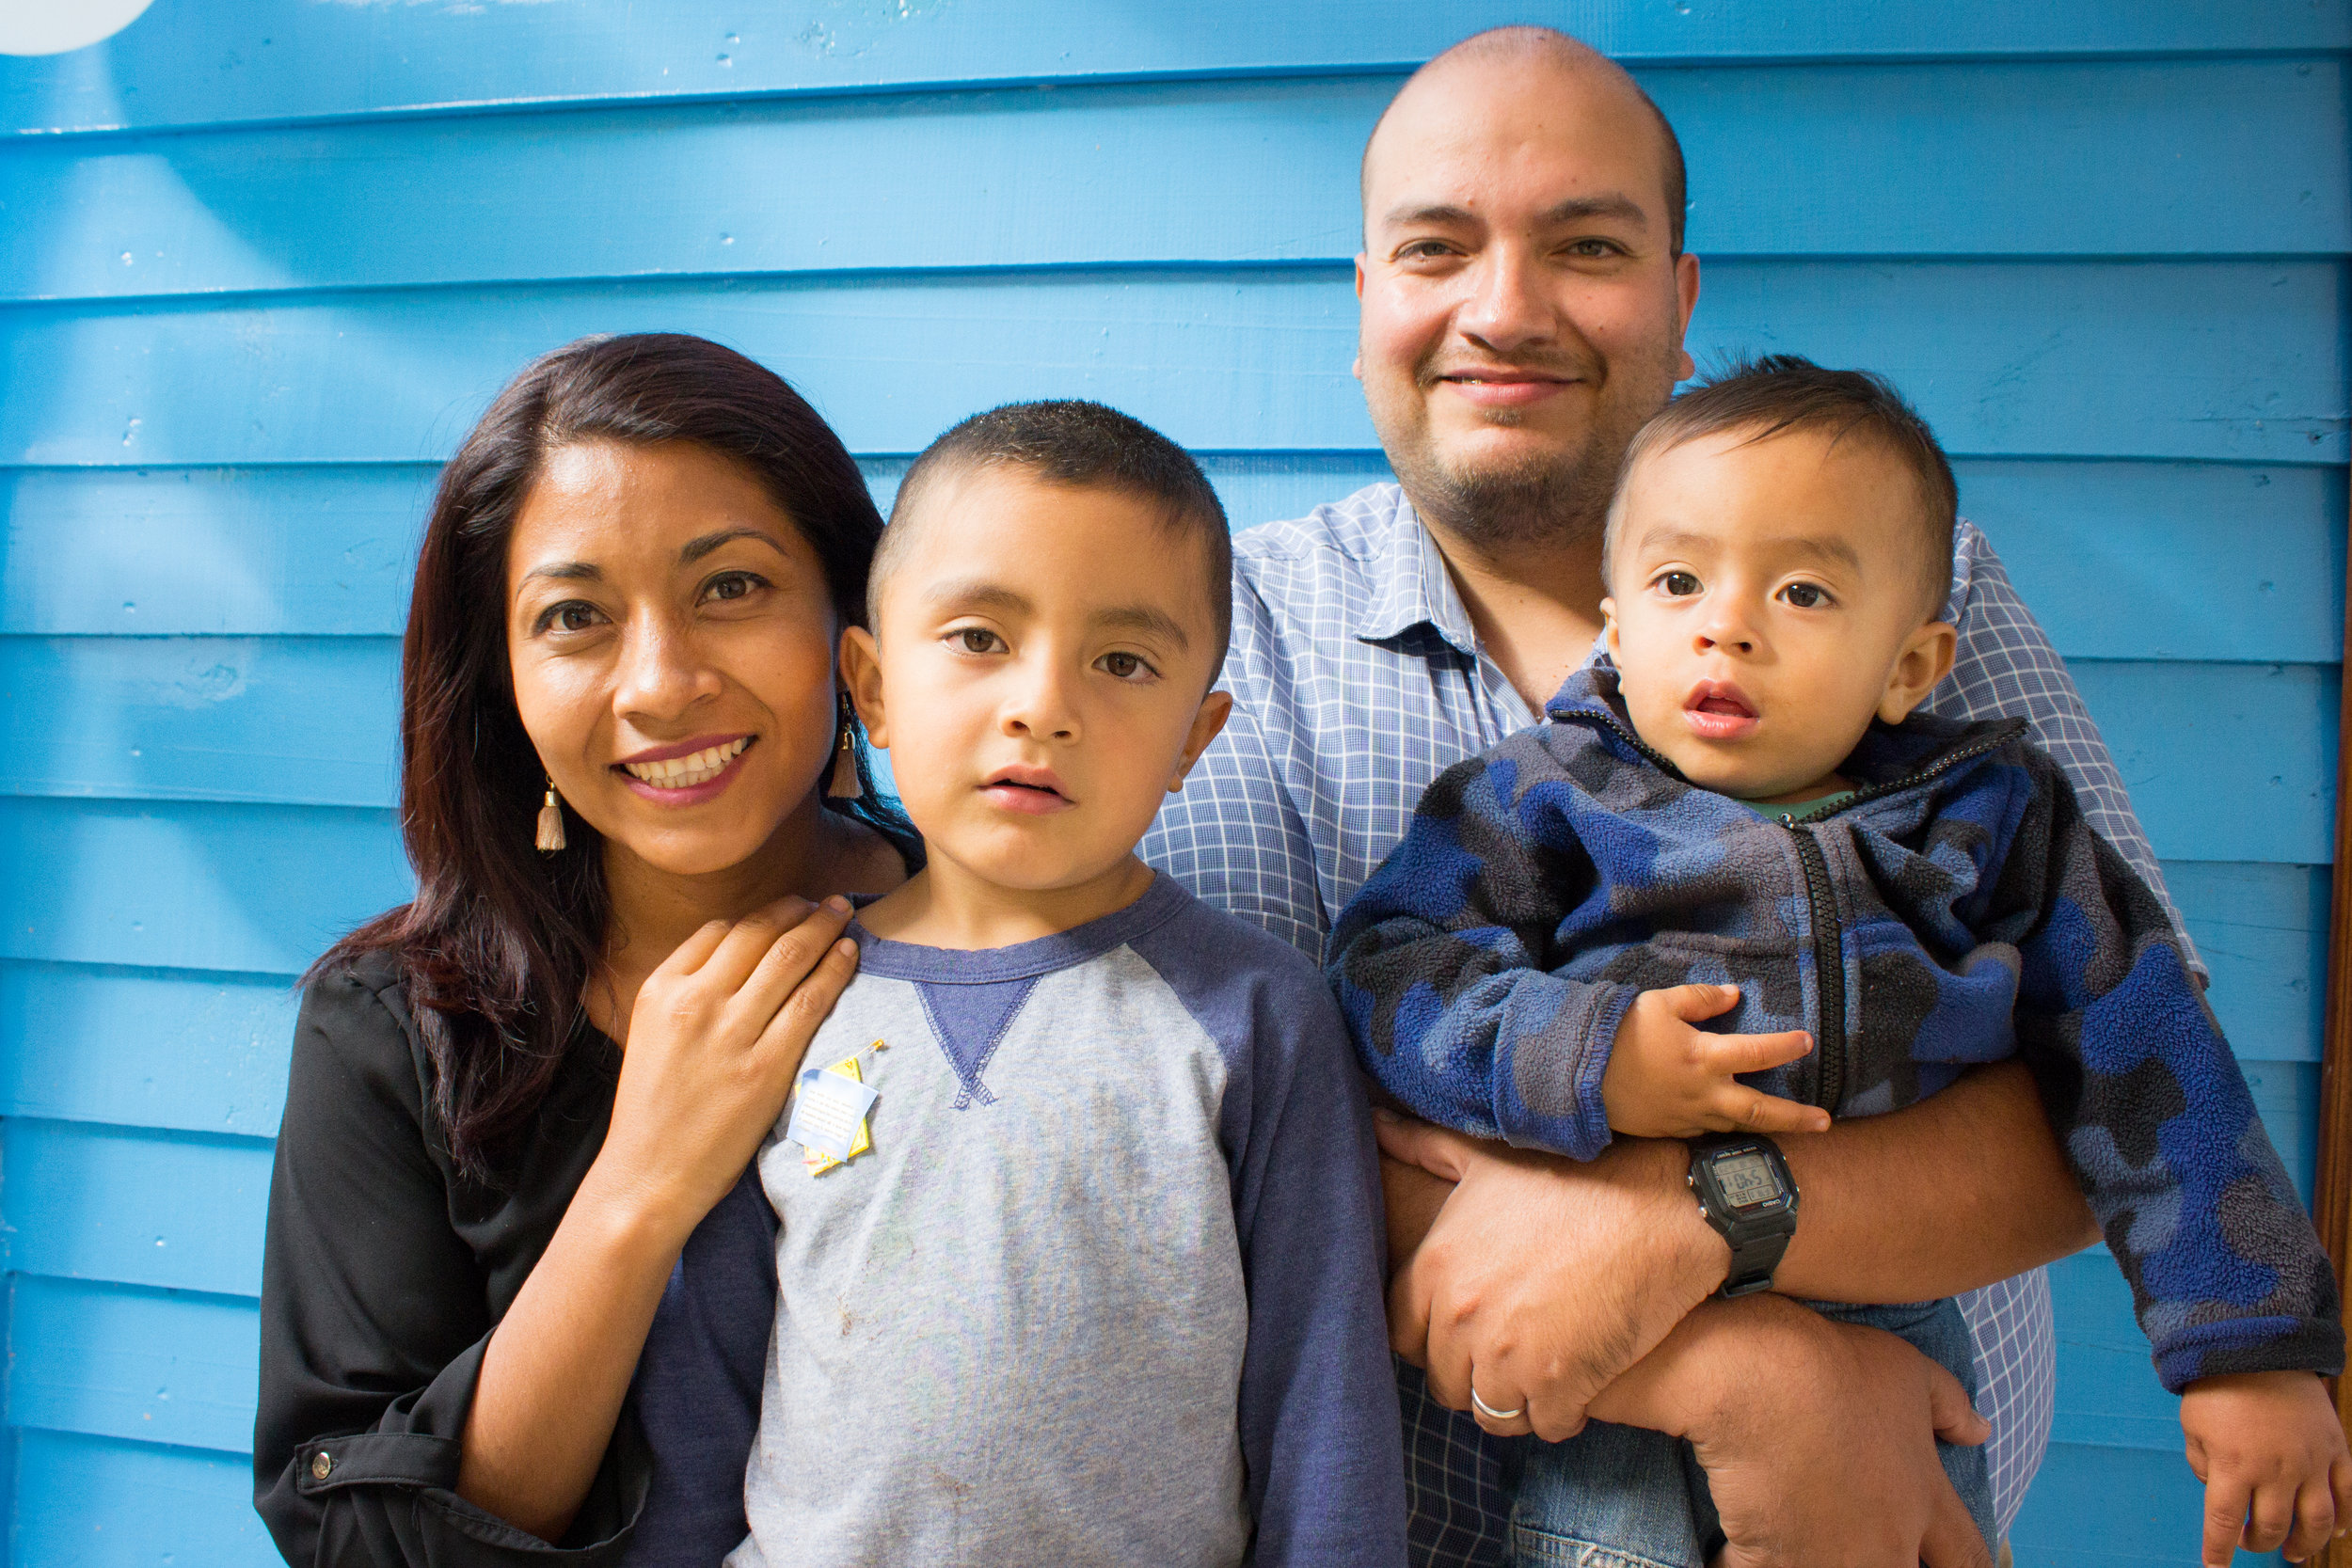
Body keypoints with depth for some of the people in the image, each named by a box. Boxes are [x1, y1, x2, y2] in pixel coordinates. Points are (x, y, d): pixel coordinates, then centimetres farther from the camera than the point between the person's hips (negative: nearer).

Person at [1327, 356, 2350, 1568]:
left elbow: (2145, 1069, 2)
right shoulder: (1547, 800, -3)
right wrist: (1578, 1061, -26)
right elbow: (1386, 967, -10)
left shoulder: (1987, 820, 2)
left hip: (1892, 1344, 3)